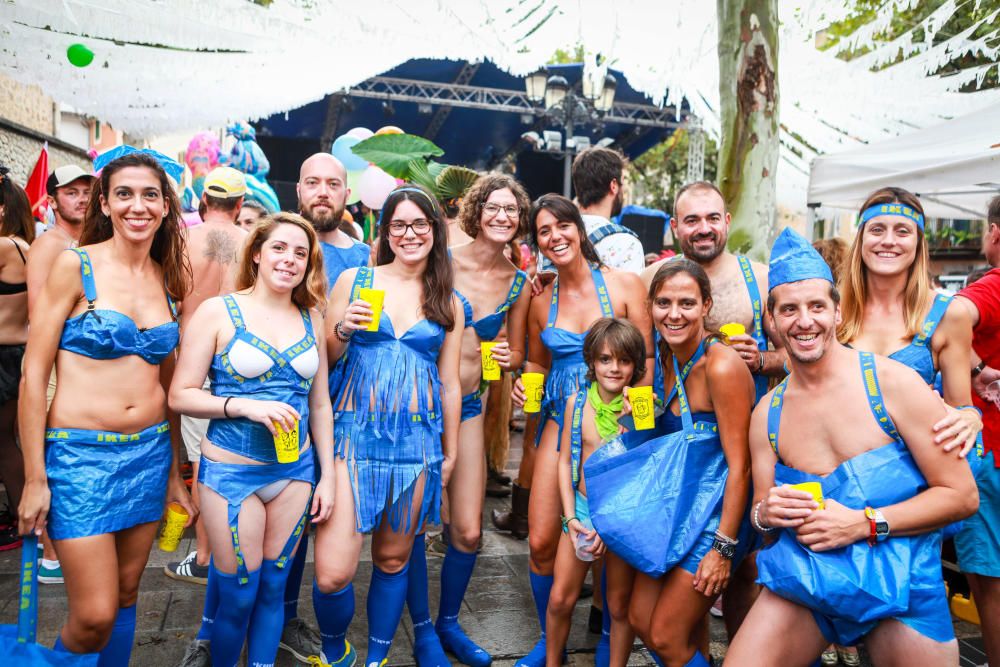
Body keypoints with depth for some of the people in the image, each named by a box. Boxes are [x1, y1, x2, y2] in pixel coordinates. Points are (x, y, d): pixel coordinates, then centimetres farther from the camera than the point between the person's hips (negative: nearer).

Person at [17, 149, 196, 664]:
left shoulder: (167, 279, 7)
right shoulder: (75, 265, -7)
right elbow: (33, 375, -8)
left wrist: (175, 472, 14)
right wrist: (35, 479, -10)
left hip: (151, 453, 5)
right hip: (80, 454, -4)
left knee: (126, 595, 15)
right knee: (94, 616, -3)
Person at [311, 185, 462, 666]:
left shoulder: (447, 303, 8)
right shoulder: (354, 279, 3)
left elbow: (449, 383, 12)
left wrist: (449, 453, 13)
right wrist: (344, 330, -13)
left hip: (418, 441, 2)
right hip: (355, 433, -2)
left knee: (393, 559, 12)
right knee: (332, 574, -8)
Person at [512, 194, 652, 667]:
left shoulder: (624, 284, -5)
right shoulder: (540, 299, 6)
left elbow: (647, 355, -4)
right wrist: (525, 382, -3)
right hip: (561, 418, 3)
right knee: (541, 542, 2)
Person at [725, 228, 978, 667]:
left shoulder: (893, 383, -9)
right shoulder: (767, 414, 1)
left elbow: (962, 495, -7)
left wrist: (864, 523, -18)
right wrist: (765, 513, -13)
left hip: (897, 580, -2)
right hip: (803, 577, 2)